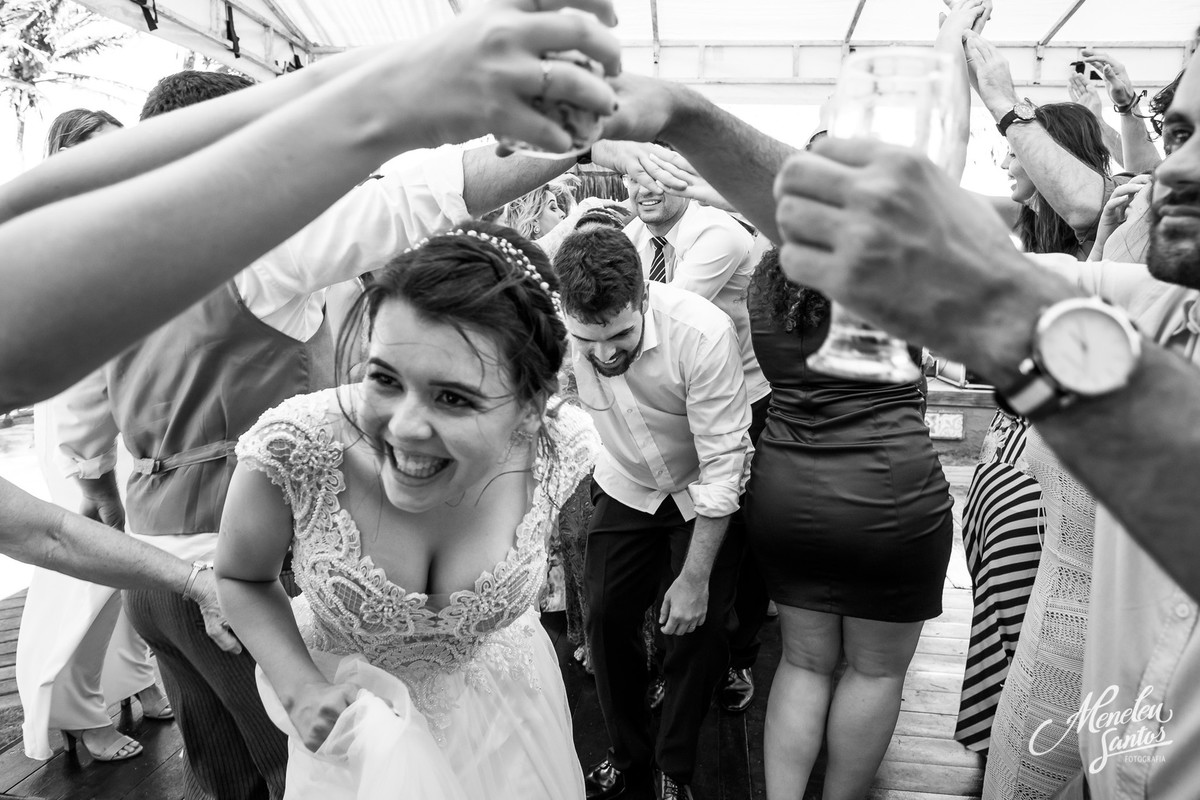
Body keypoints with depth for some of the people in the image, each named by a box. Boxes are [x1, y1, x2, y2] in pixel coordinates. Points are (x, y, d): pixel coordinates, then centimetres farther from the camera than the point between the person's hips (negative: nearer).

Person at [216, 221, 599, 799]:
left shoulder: (560, 444, -27)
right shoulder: (292, 449, -31)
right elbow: (242, 578, -11)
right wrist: (301, 690, -23)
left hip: (504, 703, 2)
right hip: (348, 717, -1)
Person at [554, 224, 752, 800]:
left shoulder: (703, 333, -34)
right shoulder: (558, 328, -24)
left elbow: (723, 463, -27)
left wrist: (695, 579, -23)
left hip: (704, 495, -3)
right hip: (625, 487, 3)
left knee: (697, 631, -2)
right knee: (606, 617, 1)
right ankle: (627, 753, 27)